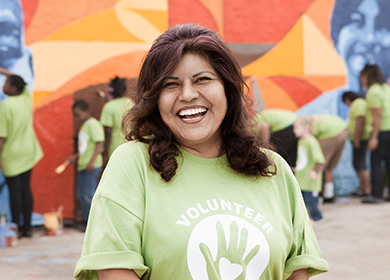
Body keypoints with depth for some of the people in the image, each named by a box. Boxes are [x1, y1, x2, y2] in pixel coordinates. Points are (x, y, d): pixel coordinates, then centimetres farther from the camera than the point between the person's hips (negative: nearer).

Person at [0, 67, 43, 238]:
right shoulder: (26, 99, 2)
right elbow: (21, 83, 25)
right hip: (28, 152, 6)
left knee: (14, 190, -2)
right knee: (26, 188, 9)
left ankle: (16, 228, 2)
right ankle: (27, 227, 13)